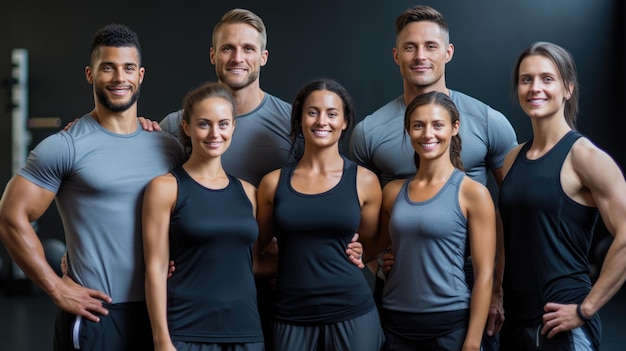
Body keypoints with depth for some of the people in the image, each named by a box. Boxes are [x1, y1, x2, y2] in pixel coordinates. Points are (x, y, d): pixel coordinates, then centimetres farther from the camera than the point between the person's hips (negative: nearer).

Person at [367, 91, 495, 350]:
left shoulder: (473, 193, -6)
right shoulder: (393, 191, 6)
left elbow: (484, 274, -8)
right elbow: (372, 248, 18)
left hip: (449, 324, -4)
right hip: (395, 323, 4)